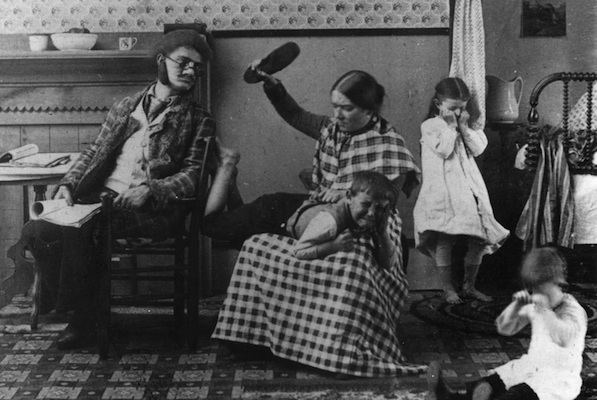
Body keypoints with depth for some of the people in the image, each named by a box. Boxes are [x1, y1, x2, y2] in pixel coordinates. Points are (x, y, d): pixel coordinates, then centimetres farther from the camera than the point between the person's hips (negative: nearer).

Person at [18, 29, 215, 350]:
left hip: (149, 209, -5)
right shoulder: (125, 107, 20)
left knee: (77, 229, -30)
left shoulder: (199, 120, 7)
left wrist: (149, 190, -19)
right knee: (35, 229, -19)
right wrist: (68, 184, 2)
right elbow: (94, 152, 20)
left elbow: (192, 176, -3)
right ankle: (78, 310, -2)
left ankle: (81, 319, -8)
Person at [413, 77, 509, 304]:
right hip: (443, 192, -5)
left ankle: (469, 286, 18)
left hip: (469, 188, 6)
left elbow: (478, 148, 4)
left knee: (479, 239, 3)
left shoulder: (466, 126, 16)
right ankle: (448, 288, 4)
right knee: (444, 239, -8)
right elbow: (443, 150, -15)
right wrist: (450, 126, -9)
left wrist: (464, 127, -2)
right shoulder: (430, 126, -2)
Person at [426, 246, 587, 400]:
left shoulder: (574, 311, -13)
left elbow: (563, 339, -34)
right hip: (531, 365, 7)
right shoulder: (533, 307, 8)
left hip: (558, 377, -7)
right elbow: (504, 328, 8)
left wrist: (544, 310, -38)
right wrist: (516, 305, -9)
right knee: (490, 383, -17)